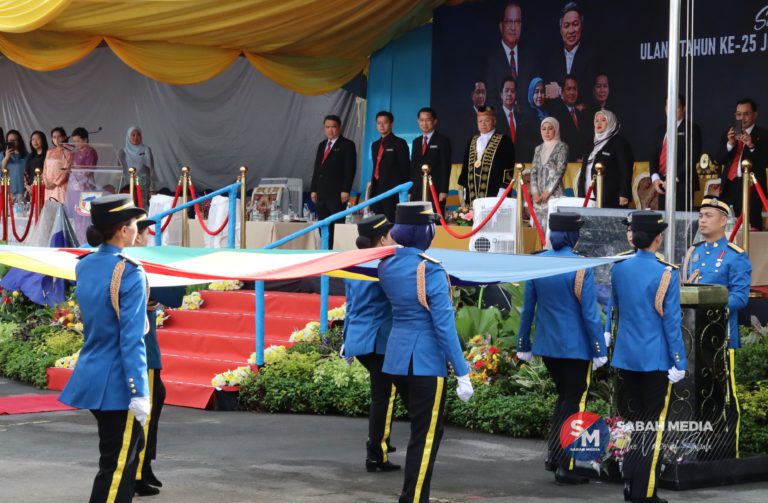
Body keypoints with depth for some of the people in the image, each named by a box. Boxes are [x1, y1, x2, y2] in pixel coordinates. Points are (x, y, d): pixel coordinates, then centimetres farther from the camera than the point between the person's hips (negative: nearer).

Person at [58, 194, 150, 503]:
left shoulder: (84, 266, 6)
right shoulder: (129, 274, -18)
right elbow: (132, 339, -21)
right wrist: (138, 393, -21)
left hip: (90, 375, 8)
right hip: (117, 384, -8)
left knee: (132, 446, 24)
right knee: (117, 464, -1)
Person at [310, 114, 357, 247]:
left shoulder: (347, 145, -2)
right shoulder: (322, 145, 19)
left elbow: (350, 169, -8)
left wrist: (345, 190, -15)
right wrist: (313, 189, 12)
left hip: (337, 193, -7)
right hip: (322, 193, 7)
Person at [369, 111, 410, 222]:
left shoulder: (399, 143, -1)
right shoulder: (375, 145, 20)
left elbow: (405, 167, -4)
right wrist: (372, 188, 15)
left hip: (392, 189, -7)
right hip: (377, 189, 7)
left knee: (391, 220, -12)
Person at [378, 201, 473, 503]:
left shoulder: (386, 266, 4)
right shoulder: (430, 270, -17)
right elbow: (444, 324, -18)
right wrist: (462, 373, -15)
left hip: (396, 357, 8)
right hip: (426, 363, -8)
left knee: (422, 429, 21)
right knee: (427, 435, 0)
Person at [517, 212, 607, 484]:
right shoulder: (581, 268, -15)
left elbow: (527, 308, 4)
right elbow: (590, 313, -14)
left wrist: (523, 345, 13)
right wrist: (599, 350, -7)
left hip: (547, 344, 5)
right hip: (576, 347, -5)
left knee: (564, 396, 22)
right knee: (575, 402, 6)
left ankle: (553, 454, 17)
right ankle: (565, 467, 7)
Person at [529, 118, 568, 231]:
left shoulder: (561, 147, 0)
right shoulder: (539, 149, 17)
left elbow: (560, 171, -7)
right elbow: (533, 171, 12)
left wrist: (548, 192, -11)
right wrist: (535, 192, -2)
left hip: (554, 193, -5)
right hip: (539, 195, 5)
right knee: (540, 225, 0)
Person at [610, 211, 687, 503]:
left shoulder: (618, 269, 3)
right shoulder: (666, 273, -13)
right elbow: (672, 320, -12)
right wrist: (679, 362, -7)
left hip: (626, 357, 5)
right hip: (656, 359, -5)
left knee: (632, 422, 15)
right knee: (654, 424, 1)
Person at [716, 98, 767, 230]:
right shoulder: (729, 134, 17)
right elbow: (720, 160, 10)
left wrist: (752, 146, -22)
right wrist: (730, 144, -7)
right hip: (729, 186, 4)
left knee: (752, 225, -12)